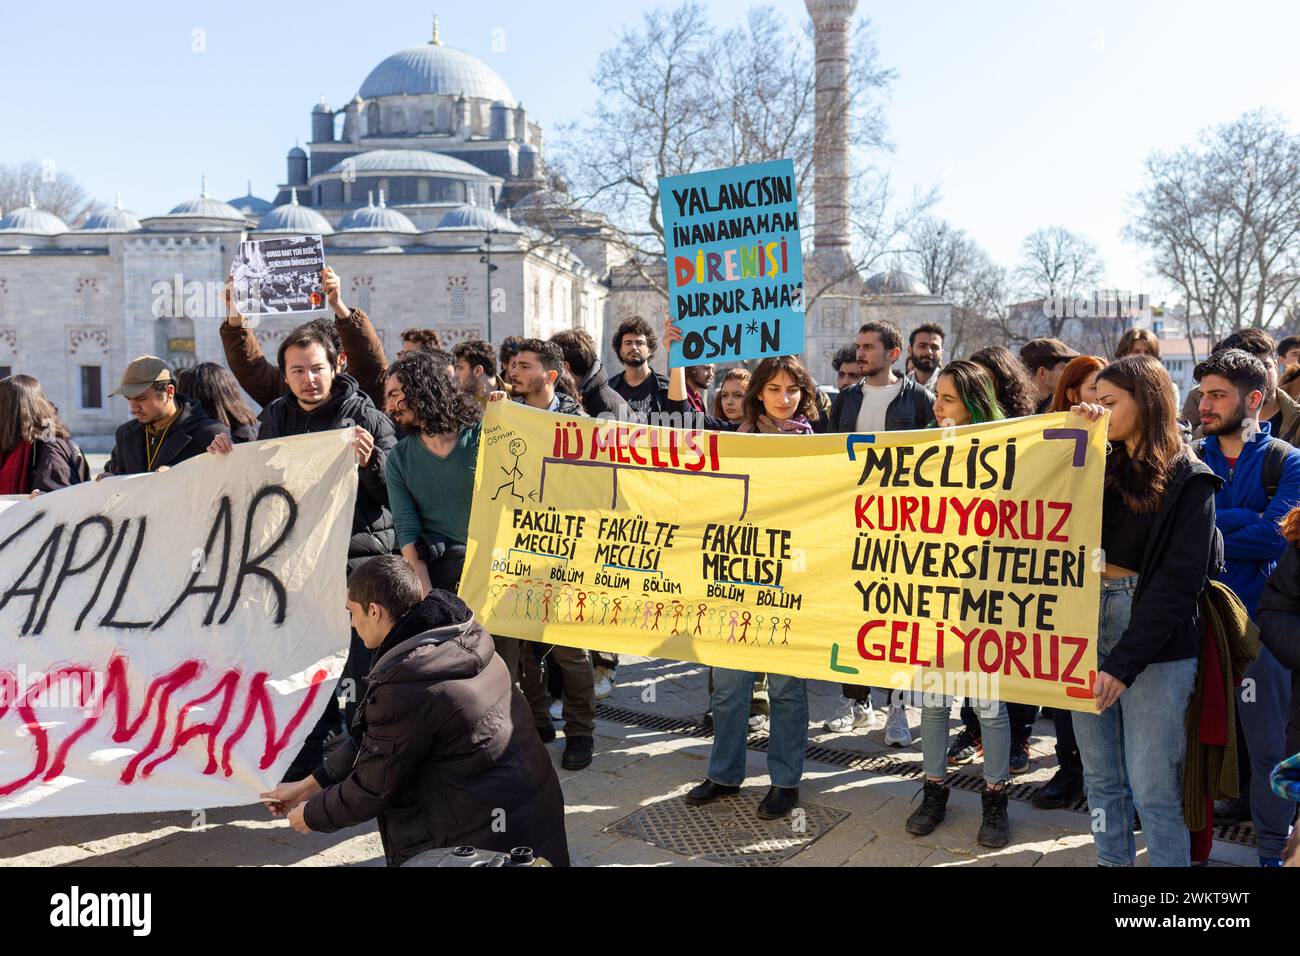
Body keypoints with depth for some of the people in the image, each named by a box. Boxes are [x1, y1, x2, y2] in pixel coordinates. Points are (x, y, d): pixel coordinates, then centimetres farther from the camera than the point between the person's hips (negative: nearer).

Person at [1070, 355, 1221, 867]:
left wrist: (1125, 661, -19)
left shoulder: (1188, 480, -5)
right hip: (1088, 624, 6)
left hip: (1156, 641, -6)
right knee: (1101, 778, 13)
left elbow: (1180, 580, -13)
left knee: (1152, 788, -2)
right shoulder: (1102, 466, 14)